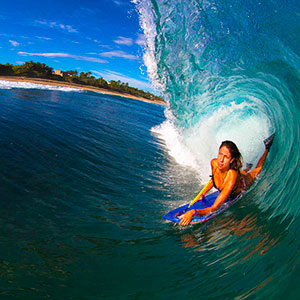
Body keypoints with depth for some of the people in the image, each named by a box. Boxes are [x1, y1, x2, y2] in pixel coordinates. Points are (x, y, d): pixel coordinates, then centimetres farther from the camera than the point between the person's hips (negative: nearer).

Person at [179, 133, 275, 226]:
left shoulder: (232, 175, -51)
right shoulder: (214, 163, -36)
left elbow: (215, 208, -53)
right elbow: (213, 179, -11)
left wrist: (193, 212, -65)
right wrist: (202, 195, -19)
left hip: (243, 186, -2)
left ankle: (266, 147, 47)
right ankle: (247, 168, 63)